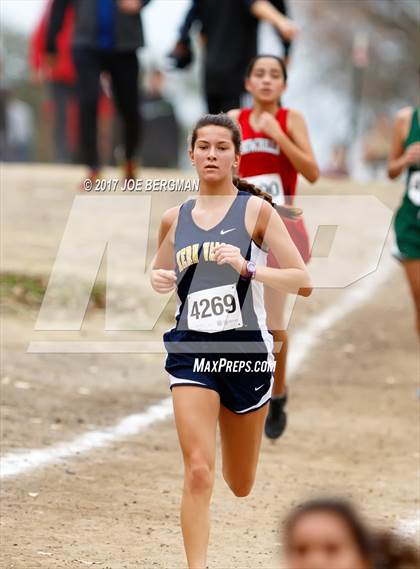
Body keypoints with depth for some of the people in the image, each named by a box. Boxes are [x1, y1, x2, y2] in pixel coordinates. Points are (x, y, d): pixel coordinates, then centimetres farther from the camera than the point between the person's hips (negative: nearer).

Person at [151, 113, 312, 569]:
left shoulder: (256, 210, -3)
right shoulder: (175, 219, 7)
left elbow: (303, 282, -7)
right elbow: (161, 276, 25)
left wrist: (247, 268, -22)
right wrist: (157, 279, 1)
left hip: (246, 348, -1)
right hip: (192, 350, 1)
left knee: (239, 486, 15)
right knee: (198, 472, -18)